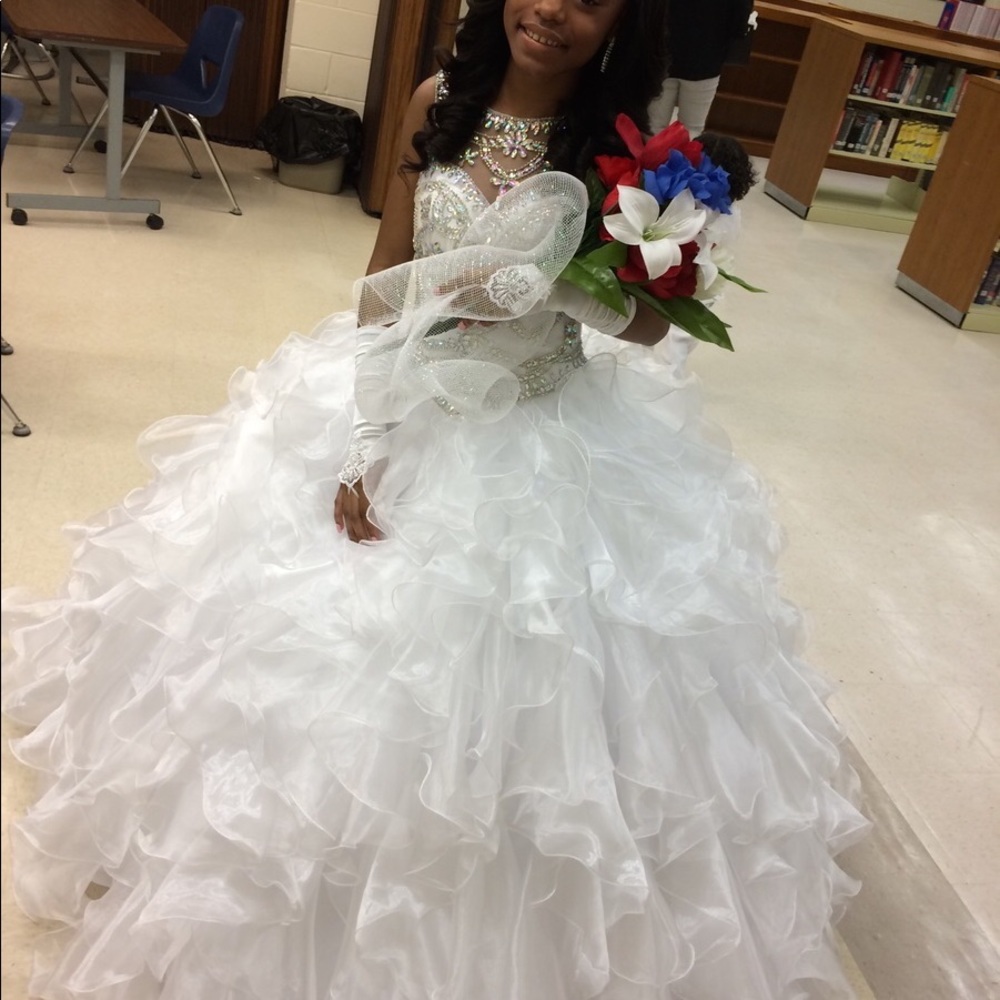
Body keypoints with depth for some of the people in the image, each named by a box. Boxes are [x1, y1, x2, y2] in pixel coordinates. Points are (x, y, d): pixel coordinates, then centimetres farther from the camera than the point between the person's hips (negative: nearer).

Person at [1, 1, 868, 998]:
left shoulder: (619, 146, -9)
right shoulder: (437, 104, -1)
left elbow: (649, 324, -2)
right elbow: (384, 280, 2)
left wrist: (551, 283, -23)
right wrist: (365, 438, -8)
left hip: (541, 452, -2)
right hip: (395, 407, 3)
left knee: (497, 702, 5)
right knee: (336, 664, 10)